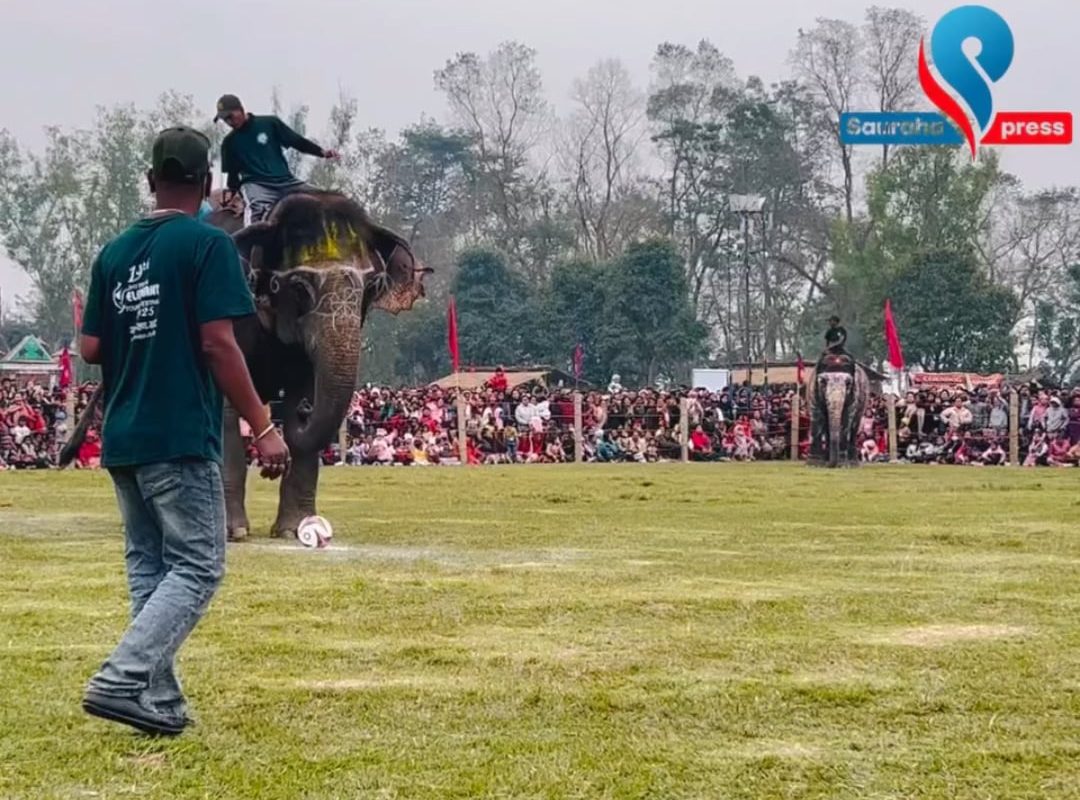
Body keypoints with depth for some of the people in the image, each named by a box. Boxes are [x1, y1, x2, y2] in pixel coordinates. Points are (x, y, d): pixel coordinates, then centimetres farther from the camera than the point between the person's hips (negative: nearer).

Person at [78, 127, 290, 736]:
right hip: (181, 439, -7)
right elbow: (218, 344, -15)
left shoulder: (114, 252, 10)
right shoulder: (207, 244, -8)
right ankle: (123, 680, -18)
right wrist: (263, 427, -12)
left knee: (149, 569, 15)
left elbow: (91, 349, 9)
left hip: (121, 440, 7)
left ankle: (159, 702, 13)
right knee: (199, 567, -3)